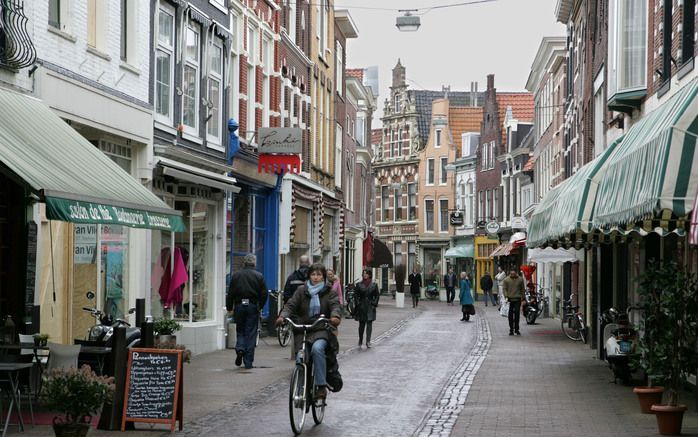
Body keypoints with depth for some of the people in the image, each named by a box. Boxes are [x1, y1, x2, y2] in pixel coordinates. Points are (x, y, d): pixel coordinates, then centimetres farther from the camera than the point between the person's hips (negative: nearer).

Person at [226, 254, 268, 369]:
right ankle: (248, 362, 2)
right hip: (253, 306, -1)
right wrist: (260, 306, 11)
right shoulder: (259, 276, -2)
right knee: (251, 333, 3)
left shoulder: (236, 275, 1)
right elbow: (264, 294, -2)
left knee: (240, 330, 16)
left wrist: (229, 307, 9)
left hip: (239, 306, 1)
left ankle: (240, 348, -11)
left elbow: (230, 293, 1)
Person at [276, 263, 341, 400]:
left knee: (317, 348, -31)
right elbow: (290, 305, 1)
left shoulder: (329, 292, 7)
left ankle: (321, 386, -27)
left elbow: (335, 305, -8)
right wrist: (283, 316, -20)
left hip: (321, 330, -3)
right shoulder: (301, 290, 10)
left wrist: (335, 316, -32)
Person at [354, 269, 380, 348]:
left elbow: (377, 295, 7)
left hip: (370, 307, -1)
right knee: (361, 324, 7)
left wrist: (374, 303, -3)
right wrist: (358, 303, -7)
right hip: (361, 307, 1)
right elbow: (356, 295, 4)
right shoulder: (359, 285, 4)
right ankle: (360, 341, 18)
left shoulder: (374, 285, 4)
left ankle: (368, 341, -13)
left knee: (369, 324, -8)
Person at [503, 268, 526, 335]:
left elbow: (522, 289, 10)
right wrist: (506, 297, -10)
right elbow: (505, 289, 3)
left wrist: (522, 298, 5)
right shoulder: (506, 280, 2)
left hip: (517, 299, 0)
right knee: (510, 315, 3)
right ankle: (511, 329, 10)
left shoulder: (520, 279, 4)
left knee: (517, 314, -2)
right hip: (510, 299, 0)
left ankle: (516, 329, 6)